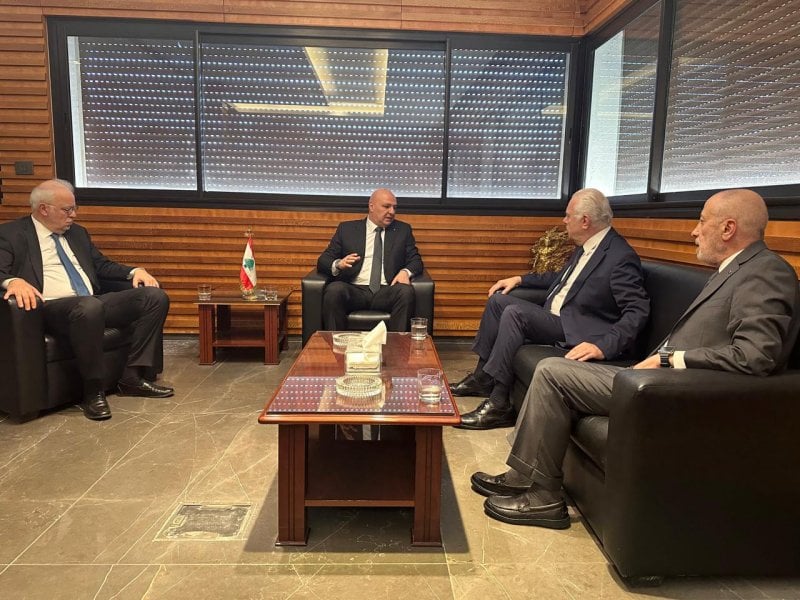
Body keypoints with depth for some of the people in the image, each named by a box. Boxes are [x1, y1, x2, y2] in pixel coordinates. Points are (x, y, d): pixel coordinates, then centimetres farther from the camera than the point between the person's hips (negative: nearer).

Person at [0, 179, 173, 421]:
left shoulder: (77, 232, 23)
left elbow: (101, 265, 26)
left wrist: (134, 271, 6)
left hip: (94, 304, 7)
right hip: (51, 308, -7)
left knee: (156, 297, -12)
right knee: (90, 306, -42)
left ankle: (132, 377, -12)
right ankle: (93, 390, -24)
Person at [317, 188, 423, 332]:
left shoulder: (403, 230, 18)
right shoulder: (347, 228, 14)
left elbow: (416, 260, 13)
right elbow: (323, 260, 10)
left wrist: (406, 271, -12)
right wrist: (338, 264, -15)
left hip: (386, 292, 1)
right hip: (354, 290, -1)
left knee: (406, 291, -31)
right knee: (334, 289, -32)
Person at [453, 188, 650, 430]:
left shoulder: (621, 257, -18)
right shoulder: (586, 246, 10)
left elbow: (638, 311, -23)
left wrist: (604, 346, -35)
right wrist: (520, 279, 19)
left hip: (575, 332, -10)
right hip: (554, 318, 10)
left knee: (514, 313, -27)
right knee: (498, 300, 7)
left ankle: (499, 403, -22)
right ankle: (482, 377, 11)